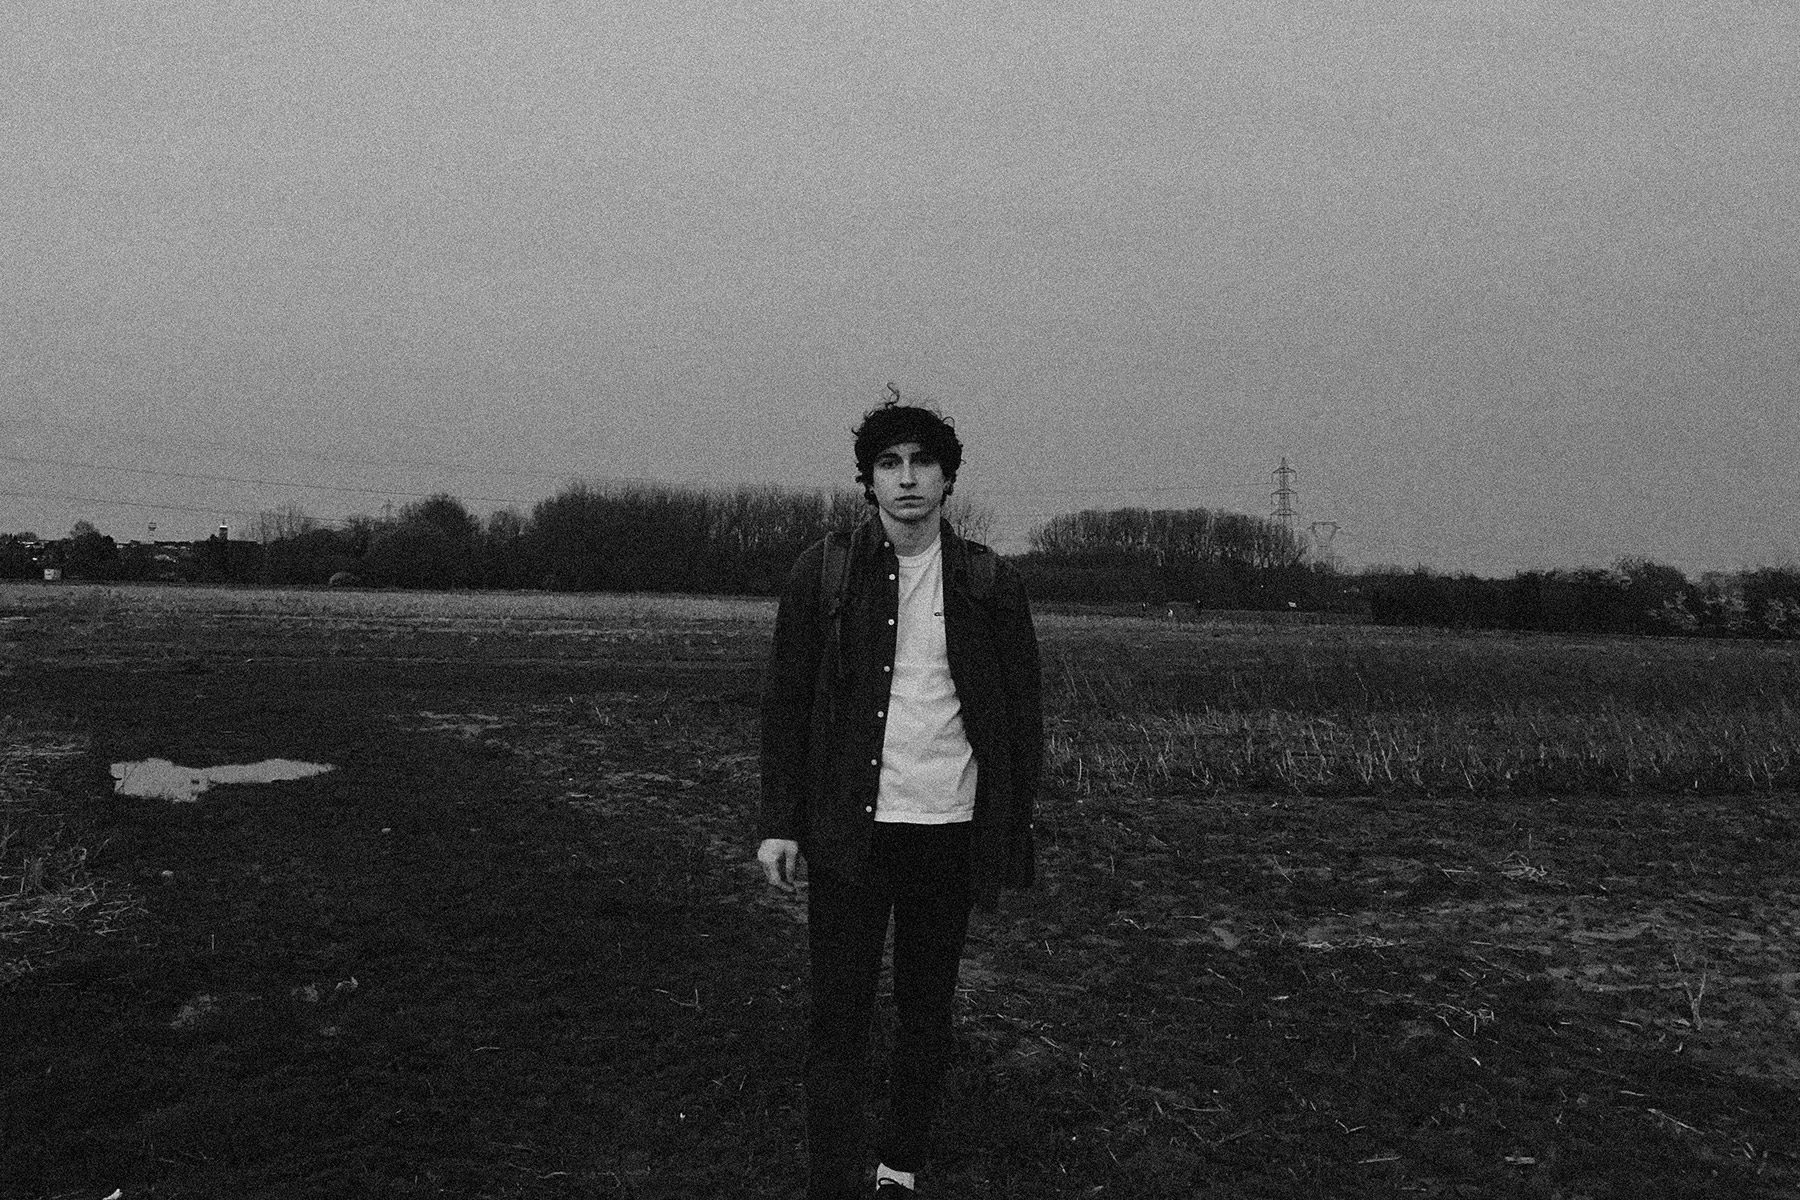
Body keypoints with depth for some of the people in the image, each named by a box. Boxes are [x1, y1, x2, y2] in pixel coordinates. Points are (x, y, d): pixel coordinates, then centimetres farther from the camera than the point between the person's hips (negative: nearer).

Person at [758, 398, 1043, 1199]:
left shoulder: (989, 584, 1)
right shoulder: (822, 574, 0)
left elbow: (1021, 718, 4)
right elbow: (786, 703, 2)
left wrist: (1012, 840, 0)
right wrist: (779, 823, -2)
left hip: (949, 831, 1)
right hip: (848, 832, -1)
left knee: (926, 1012, 13)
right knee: (837, 1019, 2)